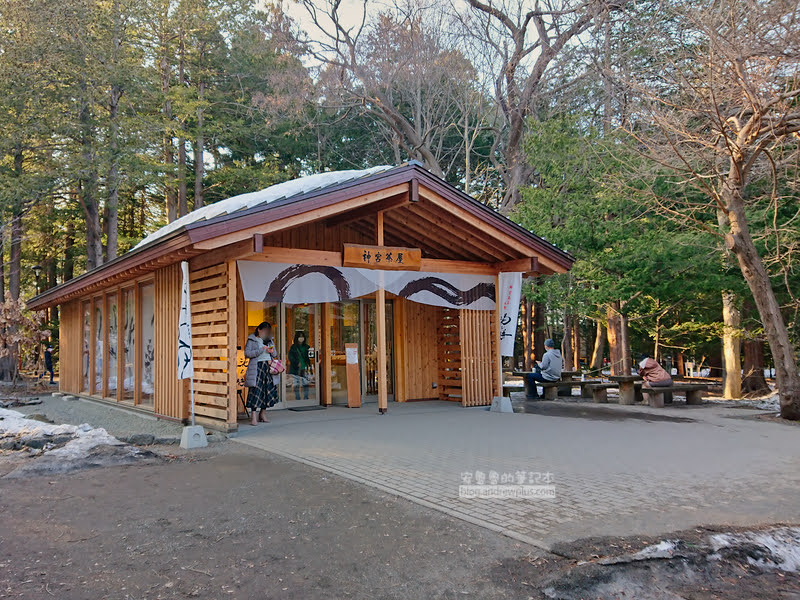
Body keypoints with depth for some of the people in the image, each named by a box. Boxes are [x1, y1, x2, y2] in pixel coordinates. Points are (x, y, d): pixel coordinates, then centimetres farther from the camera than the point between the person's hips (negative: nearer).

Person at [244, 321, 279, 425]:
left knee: (269, 389, 2)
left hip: (268, 366, 6)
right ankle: (253, 416, -11)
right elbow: (247, 353, -10)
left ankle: (262, 413, 14)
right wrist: (262, 350, -16)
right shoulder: (252, 340, 1)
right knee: (256, 390, -11)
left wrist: (272, 352, -3)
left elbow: (275, 354, 21)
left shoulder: (270, 340, 18)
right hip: (257, 367, -6)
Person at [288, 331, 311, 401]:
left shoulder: (306, 347, 11)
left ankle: (306, 397, 5)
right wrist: (297, 363, -16)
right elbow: (290, 357, -5)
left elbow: (308, 357, 14)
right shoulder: (293, 347, 1)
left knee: (305, 383, -2)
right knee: (296, 384, 1)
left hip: (304, 368, 2)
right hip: (296, 369, -2)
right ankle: (297, 398, 6)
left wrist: (309, 365, 1)